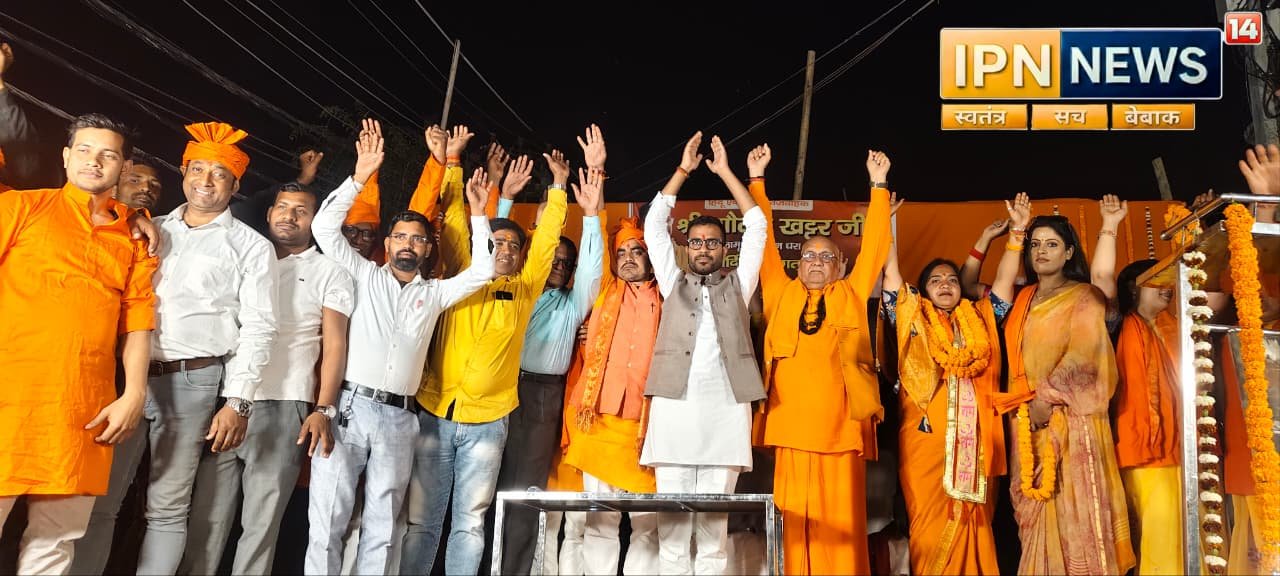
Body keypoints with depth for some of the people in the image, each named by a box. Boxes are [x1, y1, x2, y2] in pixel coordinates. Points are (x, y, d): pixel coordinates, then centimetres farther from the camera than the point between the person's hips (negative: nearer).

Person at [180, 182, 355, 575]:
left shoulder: (330, 272, 7)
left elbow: (334, 345, 1)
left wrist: (323, 410, -10)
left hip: (283, 407, -3)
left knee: (261, 522, 2)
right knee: (206, 517, 3)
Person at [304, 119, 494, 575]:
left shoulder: (434, 293, 15)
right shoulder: (365, 276, 10)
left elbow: (482, 272, 6)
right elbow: (325, 228, -1)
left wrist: (478, 214, 3)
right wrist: (359, 177, -7)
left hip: (398, 418, 3)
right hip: (349, 408, -2)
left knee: (380, 530, 8)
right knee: (327, 524, -3)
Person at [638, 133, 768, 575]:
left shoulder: (736, 285, 19)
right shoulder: (673, 283, 20)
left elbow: (757, 227, 14)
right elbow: (654, 225, 16)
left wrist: (726, 173, 16)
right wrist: (684, 169, 15)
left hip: (725, 408, 0)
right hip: (674, 406, 1)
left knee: (715, 520, 1)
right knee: (673, 519, 0)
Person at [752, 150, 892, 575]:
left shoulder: (852, 294, 14)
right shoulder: (781, 294, 14)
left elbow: (873, 244, 12)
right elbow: (763, 239, 15)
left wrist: (878, 184, 12)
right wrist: (757, 182, 15)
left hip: (841, 426, 0)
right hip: (791, 426, 1)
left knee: (842, 525, 3)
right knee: (795, 522, 4)